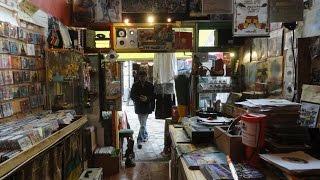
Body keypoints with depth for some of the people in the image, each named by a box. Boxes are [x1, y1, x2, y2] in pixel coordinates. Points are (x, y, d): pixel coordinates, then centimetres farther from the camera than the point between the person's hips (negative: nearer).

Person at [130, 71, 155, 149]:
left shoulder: (150, 85, -3)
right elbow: (132, 96, 0)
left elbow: (153, 96, -2)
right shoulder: (135, 85, 1)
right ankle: (145, 136, 36)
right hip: (138, 107, 3)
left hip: (146, 107, -2)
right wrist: (139, 98, -18)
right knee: (143, 124, 17)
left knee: (143, 124, -6)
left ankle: (139, 140, 1)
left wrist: (147, 99, -22)